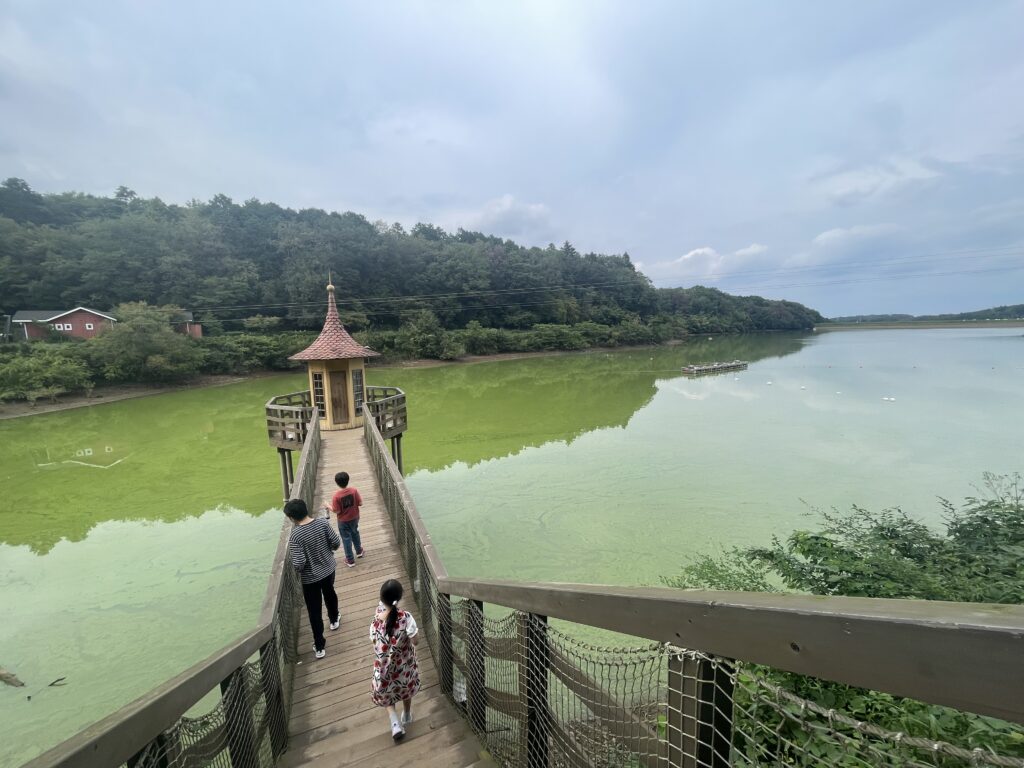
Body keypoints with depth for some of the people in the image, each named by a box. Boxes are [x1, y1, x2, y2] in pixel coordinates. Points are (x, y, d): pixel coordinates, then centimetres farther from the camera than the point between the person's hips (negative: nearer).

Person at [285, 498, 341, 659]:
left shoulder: (295, 535, -27)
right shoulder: (323, 523, -16)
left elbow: (299, 564, -27)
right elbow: (336, 543, -9)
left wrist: (298, 570, -3)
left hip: (310, 578, -4)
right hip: (328, 569, 4)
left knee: (314, 611, 13)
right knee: (330, 594, 32)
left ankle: (319, 646, 26)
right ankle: (334, 619, 56)